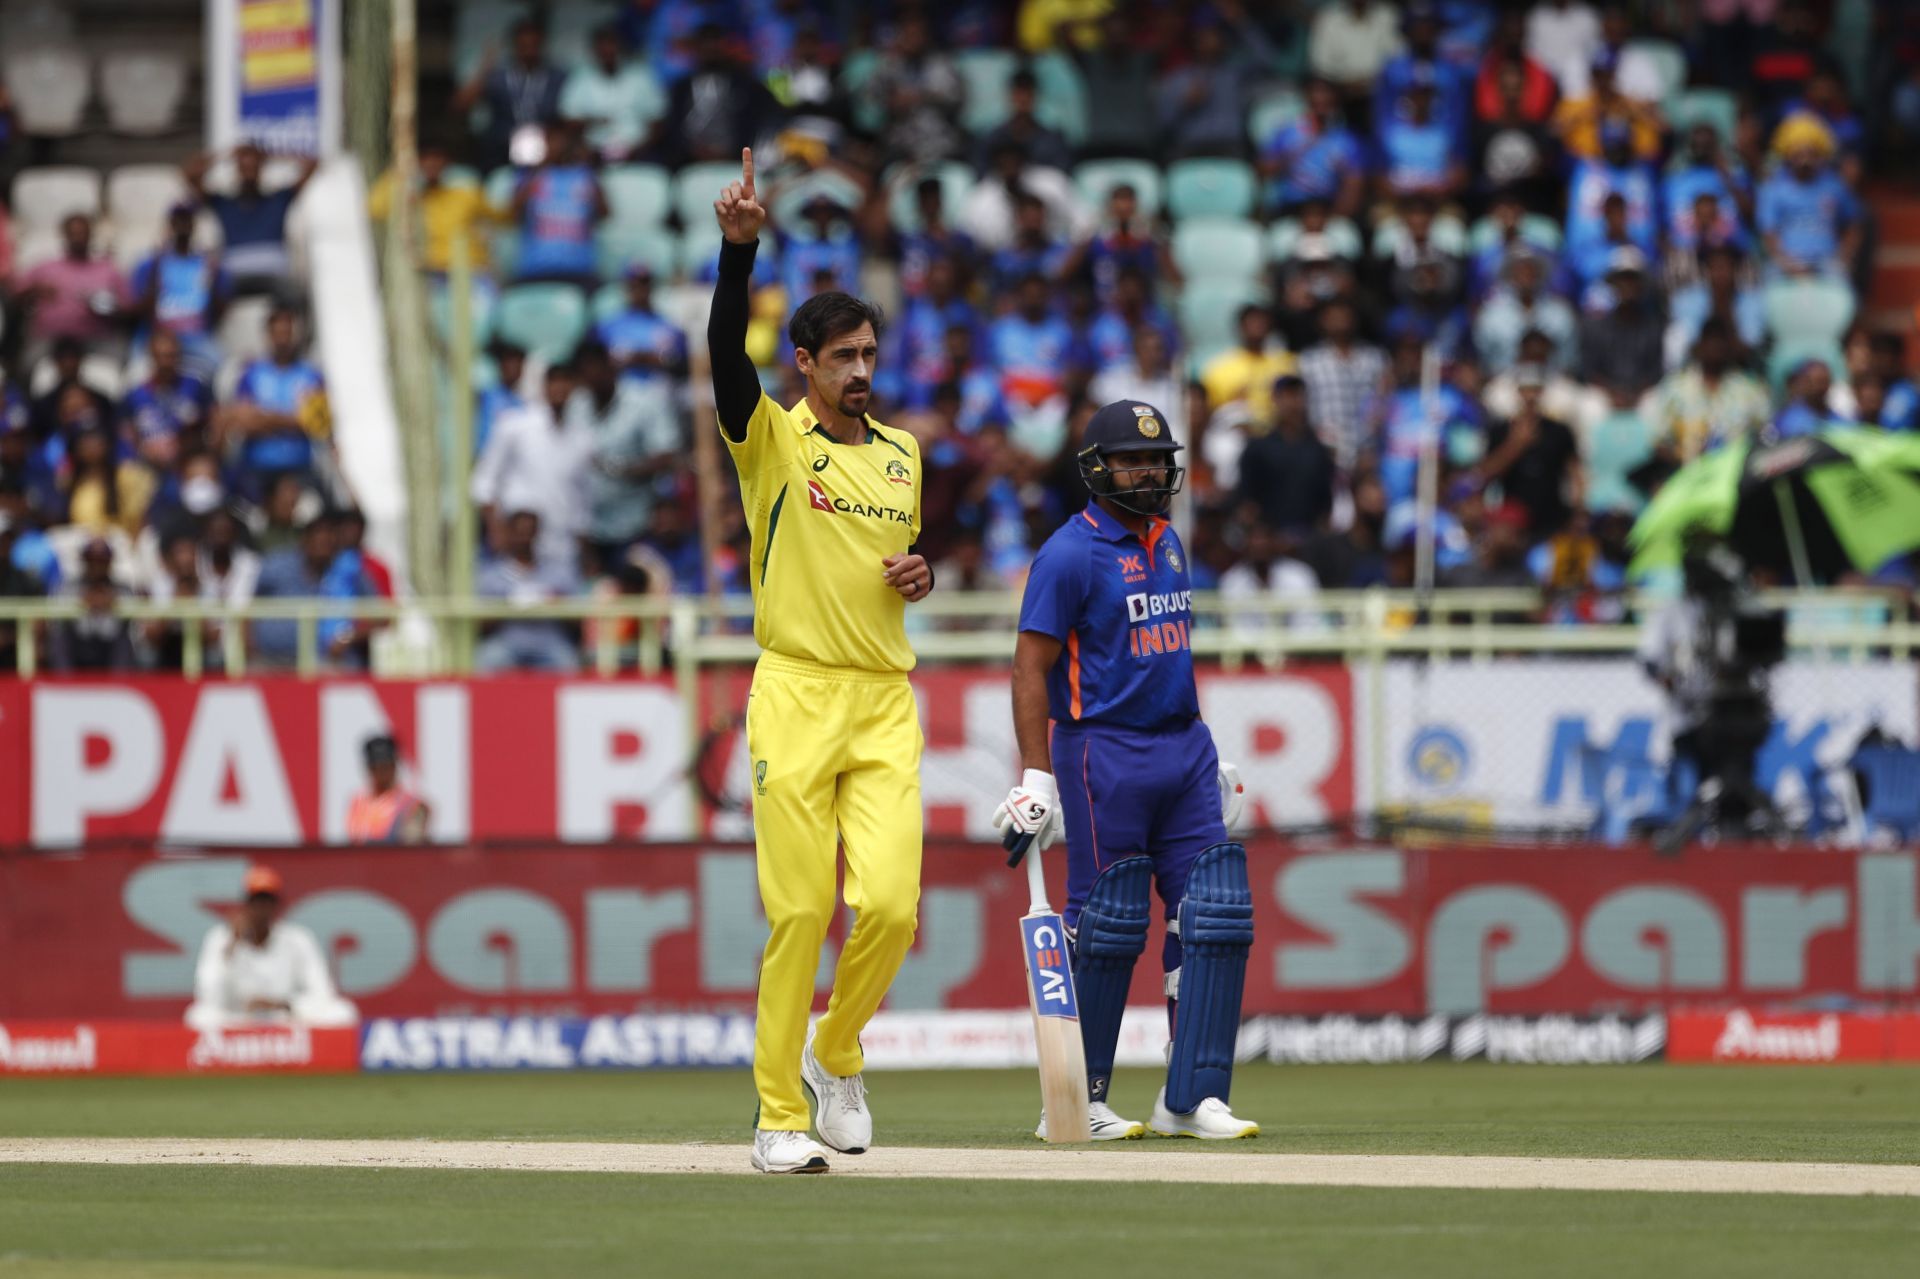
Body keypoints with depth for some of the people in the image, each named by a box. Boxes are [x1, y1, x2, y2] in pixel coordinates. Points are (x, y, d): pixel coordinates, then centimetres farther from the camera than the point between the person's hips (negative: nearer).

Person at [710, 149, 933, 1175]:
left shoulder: (903, 454, 16)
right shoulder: (771, 437, 0)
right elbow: (726, 351, -17)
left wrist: (919, 576, 5)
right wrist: (739, 247, -31)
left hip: (885, 704, 4)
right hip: (796, 695, -4)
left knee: (890, 903, -9)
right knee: (799, 912, -6)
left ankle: (836, 1053, 17)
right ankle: (779, 1114, 2)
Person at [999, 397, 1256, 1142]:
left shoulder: (1167, 543, 16)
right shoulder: (1070, 554, -9)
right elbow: (1031, 669, -12)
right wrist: (1036, 780, -18)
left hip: (1182, 749, 7)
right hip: (1103, 753, -7)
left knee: (1215, 916, -1)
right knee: (1107, 927, -4)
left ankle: (1193, 1095, 1)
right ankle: (1077, 1101, 5)